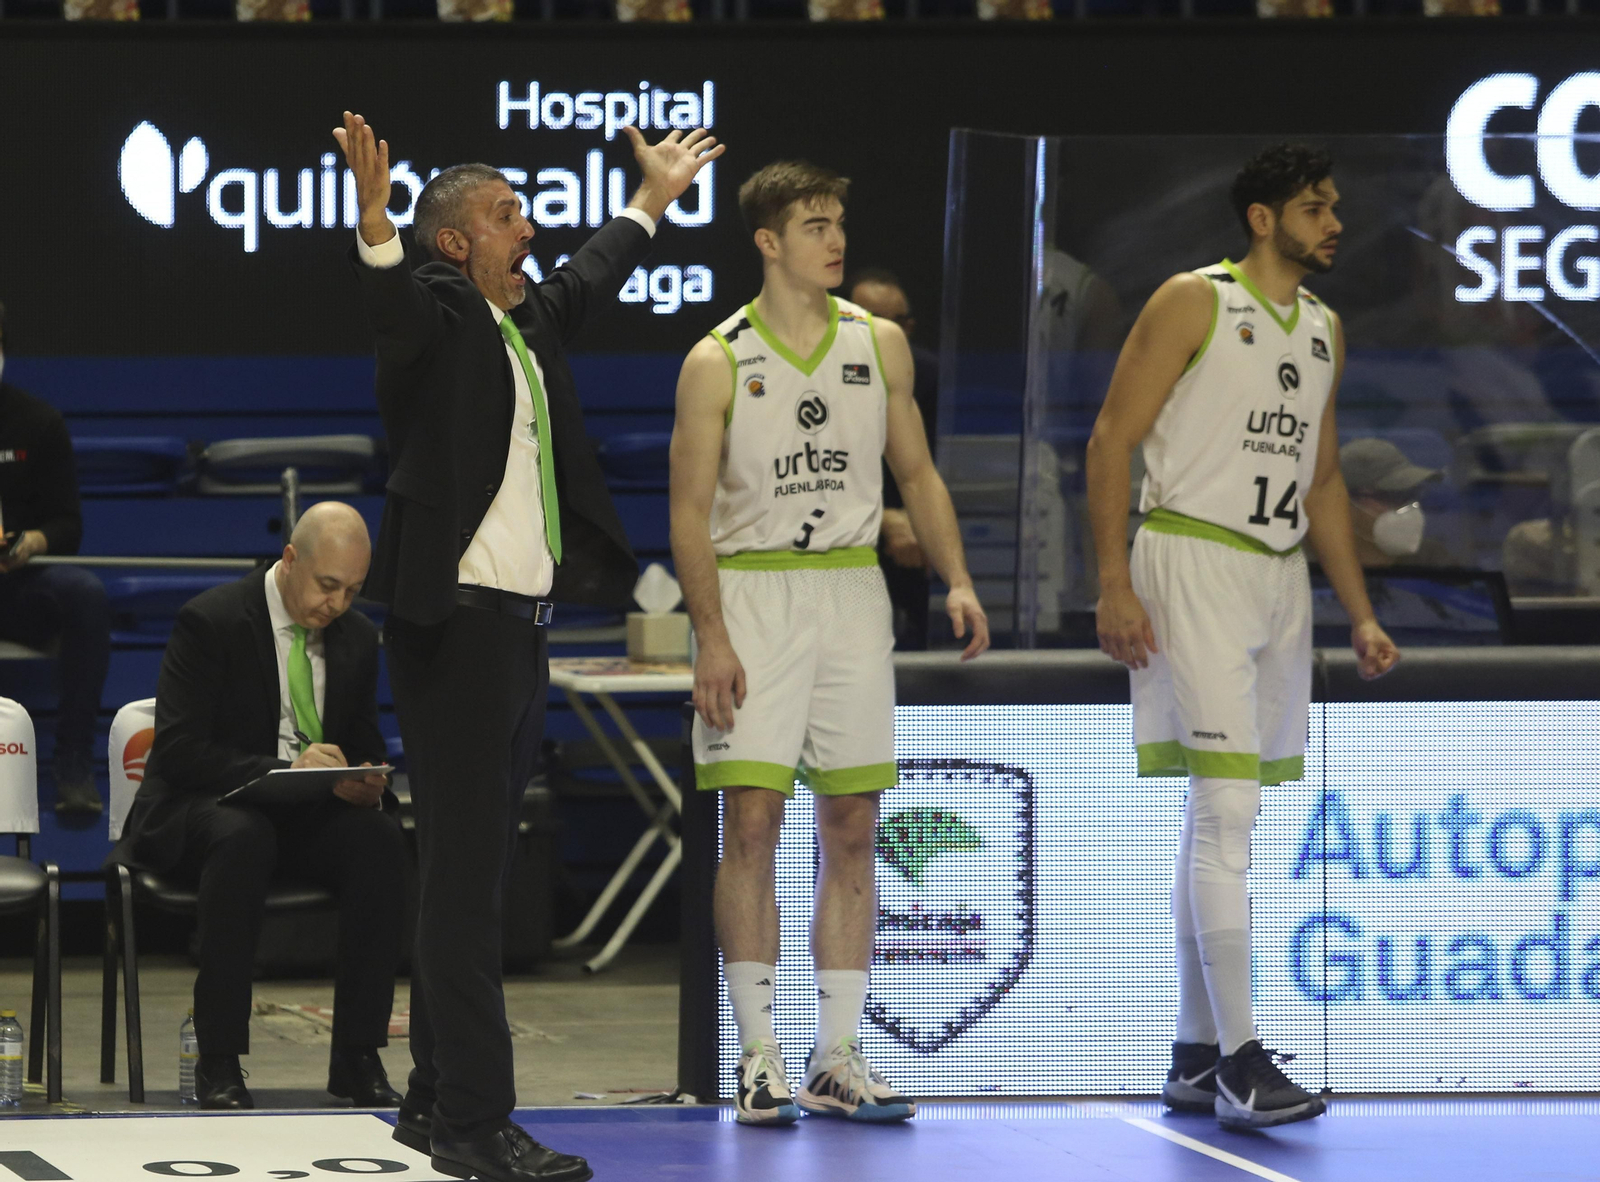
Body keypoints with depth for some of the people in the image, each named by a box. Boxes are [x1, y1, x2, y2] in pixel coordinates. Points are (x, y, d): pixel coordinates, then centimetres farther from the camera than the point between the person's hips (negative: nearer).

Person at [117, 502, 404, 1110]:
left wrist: (364, 782, -11)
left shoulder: (356, 636, 9)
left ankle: (357, 1055, -23)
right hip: (197, 811, -5)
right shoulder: (210, 621, -10)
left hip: (306, 816, 5)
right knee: (244, 839, -40)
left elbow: (366, 749, 16)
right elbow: (179, 750, -17)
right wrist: (283, 769, -29)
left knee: (380, 839, -28)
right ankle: (218, 1060, -34)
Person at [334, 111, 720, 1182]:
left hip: (522, 628, 9)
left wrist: (654, 198, 49)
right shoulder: (440, 310, -8)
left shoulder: (530, 317, 16)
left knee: (472, 873, 12)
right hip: (455, 622, -9)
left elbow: (594, 278, 37)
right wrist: (373, 220, -50)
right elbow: (395, 306, -31)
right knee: (467, 874, -9)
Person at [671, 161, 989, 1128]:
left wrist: (958, 580, -1)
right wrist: (711, 636, -14)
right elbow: (690, 510, -5)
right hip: (753, 590, -4)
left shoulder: (879, 344, 7)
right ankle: (760, 1056, -2)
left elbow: (917, 473, 13)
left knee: (851, 830, 4)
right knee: (752, 823, -7)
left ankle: (837, 1061, 9)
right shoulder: (719, 362, -3)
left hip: (852, 590, 4)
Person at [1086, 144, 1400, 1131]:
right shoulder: (1194, 303, -6)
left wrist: (1361, 614, 16)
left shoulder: (1324, 329, 15)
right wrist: (1114, 586, -16)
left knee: (1226, 816, 10)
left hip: (1281, 574, 7)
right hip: (1192, 564, -7)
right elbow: (1112, 438, -8)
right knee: (1227, 805, -15)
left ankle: (1196, 1056, 15)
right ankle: (1240, 1060, -17)